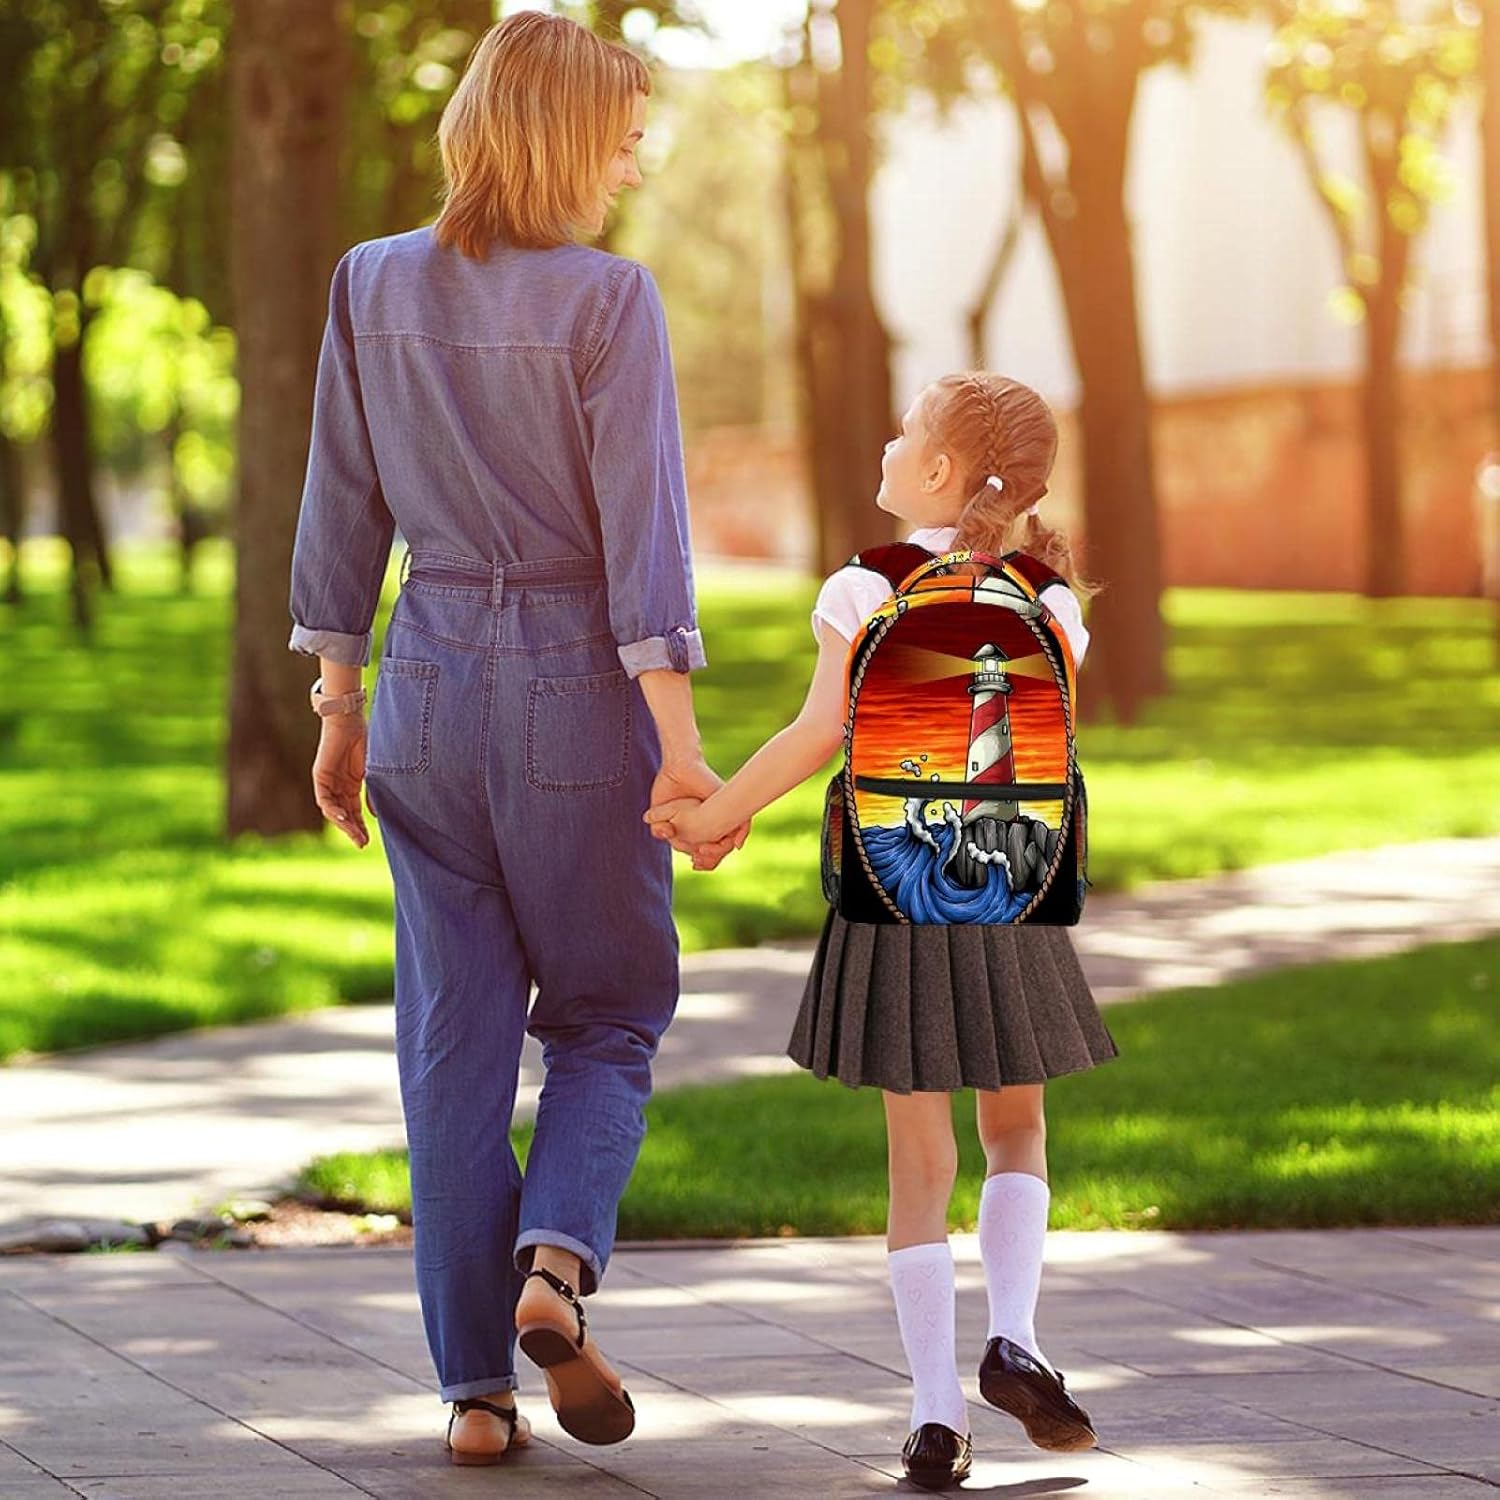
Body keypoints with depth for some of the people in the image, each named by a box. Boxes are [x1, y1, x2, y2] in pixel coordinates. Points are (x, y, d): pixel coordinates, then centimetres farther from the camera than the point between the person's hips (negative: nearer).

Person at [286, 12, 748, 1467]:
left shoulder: (371, 286, 2)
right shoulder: (605, 297, -12)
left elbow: (341, 511, 6)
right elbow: (643, 529, -14)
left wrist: (336, 706, 14)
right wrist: (678, 746, -13)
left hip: (428, 685, 4)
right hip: (577, 688, -4)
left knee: (453, 1039, 8)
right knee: (609, 1013, 14)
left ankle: (476, 1386, 8)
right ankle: (556, 1257, -11)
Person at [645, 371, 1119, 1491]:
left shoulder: (867, 594, -5)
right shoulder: (1048, 608, 3)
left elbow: (822, 734, -12)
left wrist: (717, 815, -4)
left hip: (891, 891, -1)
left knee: (920, 1154, 4)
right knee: (1016, 1131, 18)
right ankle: (1013, 1336, -3)